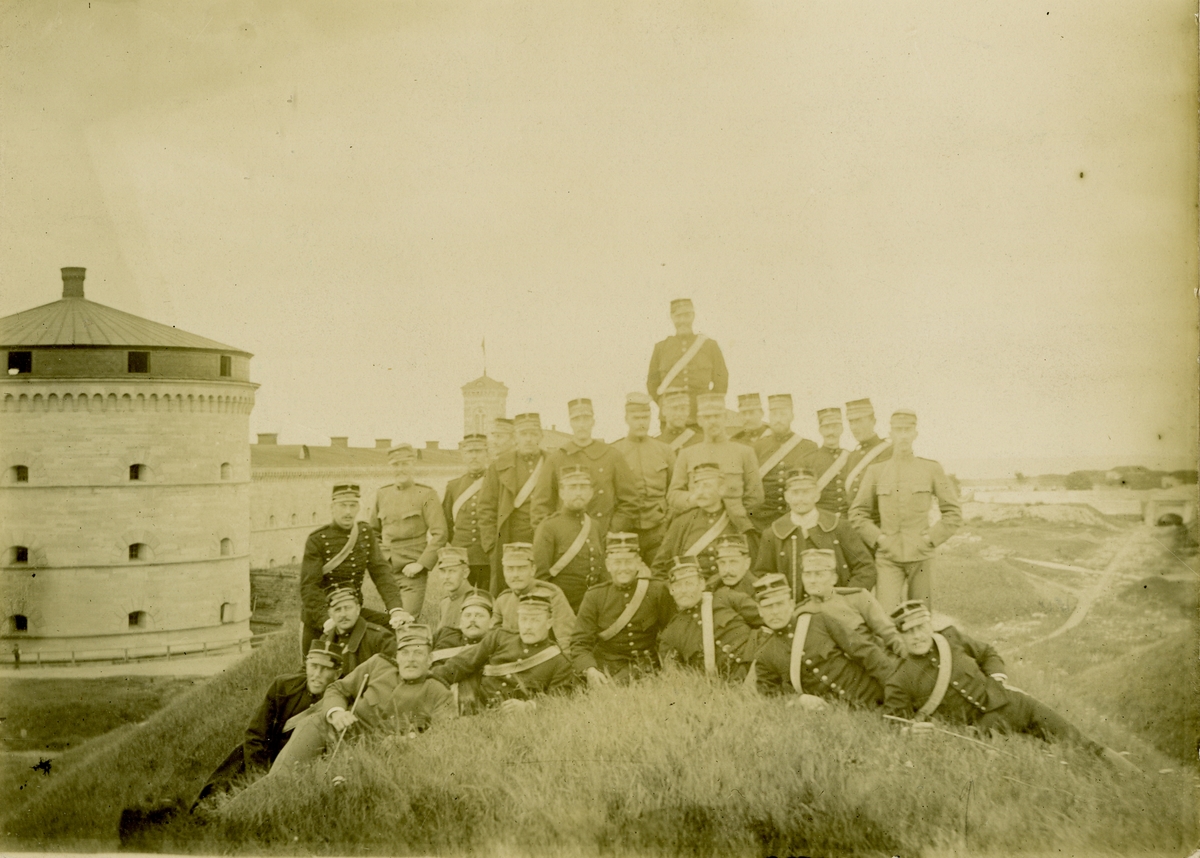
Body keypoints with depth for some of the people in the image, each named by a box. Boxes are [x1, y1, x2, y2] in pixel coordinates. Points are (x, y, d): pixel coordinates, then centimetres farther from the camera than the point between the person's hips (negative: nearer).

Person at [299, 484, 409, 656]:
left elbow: (382, 572, -5)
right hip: (319, 616, -4)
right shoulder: (317, 540, -11)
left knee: (397, 626, -13)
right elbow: (309, 586, -17)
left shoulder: (366, 535, 3)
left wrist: (396, 609, -21)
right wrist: (326, 620, -32)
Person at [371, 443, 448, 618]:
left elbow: (439, 534, -8)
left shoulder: (426, 495, -4)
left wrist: (421, 563, -15)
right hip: (387, 569, 4)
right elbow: (374, 531, 21)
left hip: (412, 570, -4)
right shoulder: (382, 493, 9)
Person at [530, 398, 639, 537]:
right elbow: (541, 505, 7)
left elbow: (629, 501, 8)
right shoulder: (555, 459, 6)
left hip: (604, 540, 0)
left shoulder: (613, 457, 6)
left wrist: (614, 532, -1)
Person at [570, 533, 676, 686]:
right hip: (606, 674, -2)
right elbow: (579, 642, -4)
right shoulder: (594, 597, 0)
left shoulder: (657, 591, 1)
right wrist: (589, 670, -23)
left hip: (647, 673, 2)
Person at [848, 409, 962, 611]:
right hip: (888, 558, 0)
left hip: (921, 556, 1)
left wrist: (930, 539, -2)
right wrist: (879, 539, -1)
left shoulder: (932, 469, 5)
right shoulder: (876, 471, 5)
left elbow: (954, 513, 7)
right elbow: (857, 513, 10)